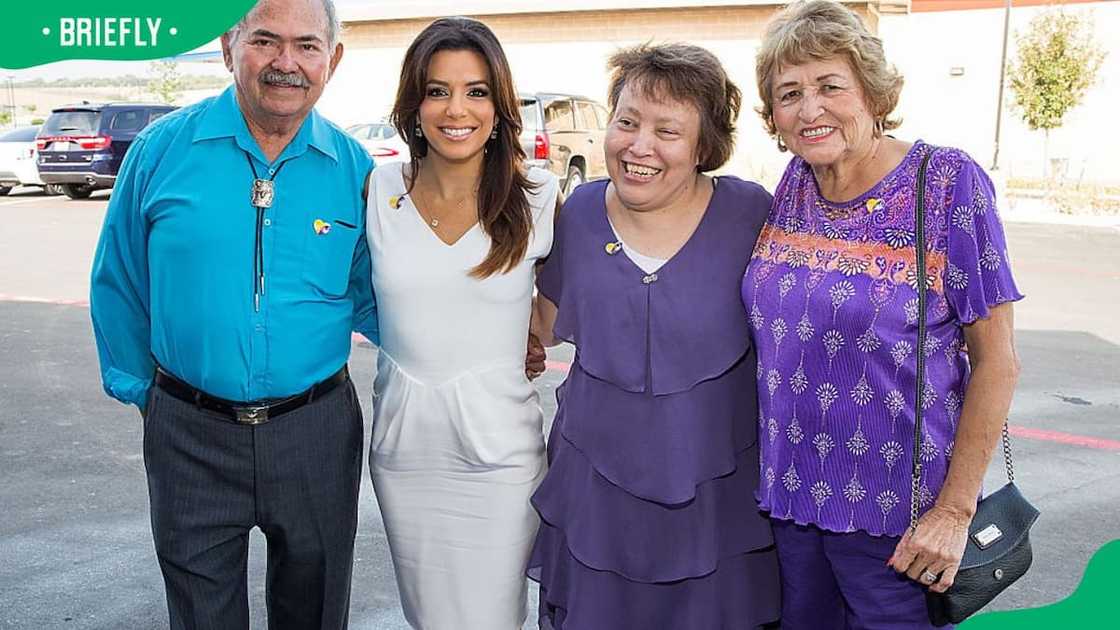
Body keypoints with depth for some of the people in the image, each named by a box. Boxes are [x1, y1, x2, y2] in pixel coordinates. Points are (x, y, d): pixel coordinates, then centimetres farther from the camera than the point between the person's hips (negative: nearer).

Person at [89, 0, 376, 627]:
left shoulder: (355, 168, -3)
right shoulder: (164, 147, -6)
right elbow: (120, 283, 4)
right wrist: (136, 385, 7)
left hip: (317, 431, 1)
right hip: (191, 433, 0)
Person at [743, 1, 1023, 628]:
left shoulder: (947, 183, -13)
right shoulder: (794, 183, 1)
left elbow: (996, 361, -11)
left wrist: (954, 510, -14)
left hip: (897, 509, -4)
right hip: (789, 492, 5)